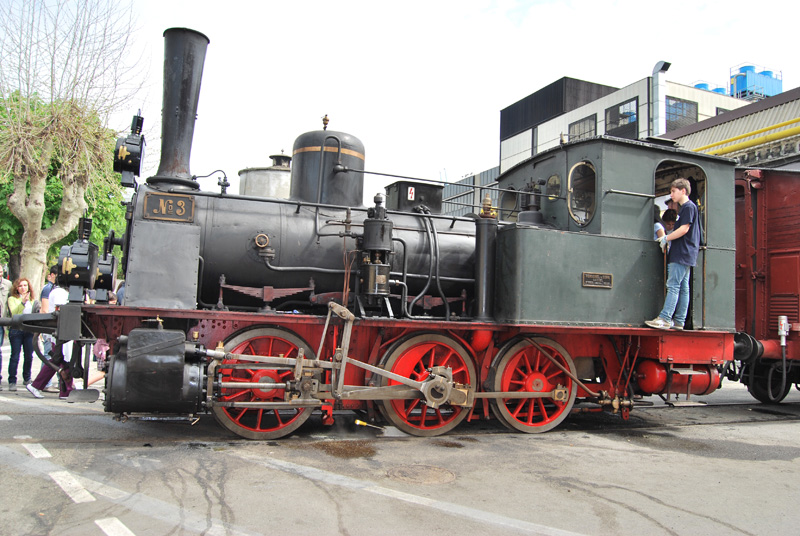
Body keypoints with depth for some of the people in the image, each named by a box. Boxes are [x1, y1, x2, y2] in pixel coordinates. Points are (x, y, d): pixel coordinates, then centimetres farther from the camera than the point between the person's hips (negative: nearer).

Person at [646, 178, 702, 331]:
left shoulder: (689, 206, -9)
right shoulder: (684, 208, 21)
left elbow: (684, 229, -17)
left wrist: (666, 238, -9)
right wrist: (668, 239, 12)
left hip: (682, 254, -10)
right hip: (684, 255, 10)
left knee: (673, 286, -14)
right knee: (683, 288, 7)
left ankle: (665, 319, -17)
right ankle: (679, 321, 8)